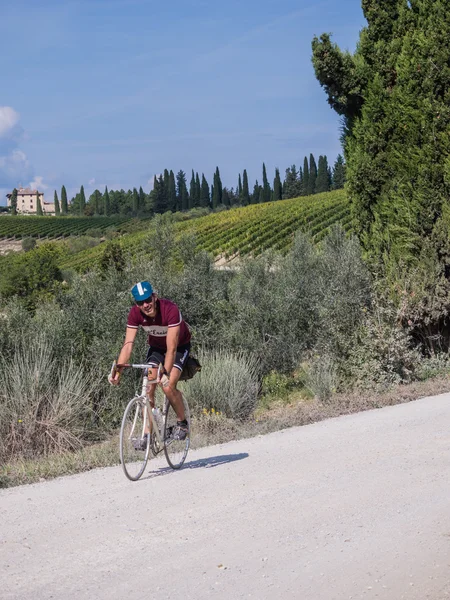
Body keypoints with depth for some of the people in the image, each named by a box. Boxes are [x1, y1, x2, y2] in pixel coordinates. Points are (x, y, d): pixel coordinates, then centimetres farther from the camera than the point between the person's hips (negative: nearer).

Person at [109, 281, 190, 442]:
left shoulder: (170, 309, -36)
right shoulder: (135, 314, -23)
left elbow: (171, 348, -37)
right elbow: (128, 344, -26)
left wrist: (165, 373, -46)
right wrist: (117, 371, -37)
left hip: (179, 346, -4)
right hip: (156, 346, 4)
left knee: (168, 386, -21)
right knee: (148, 389, -11)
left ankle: (182, 423, 2)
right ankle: (147, 434, -4)